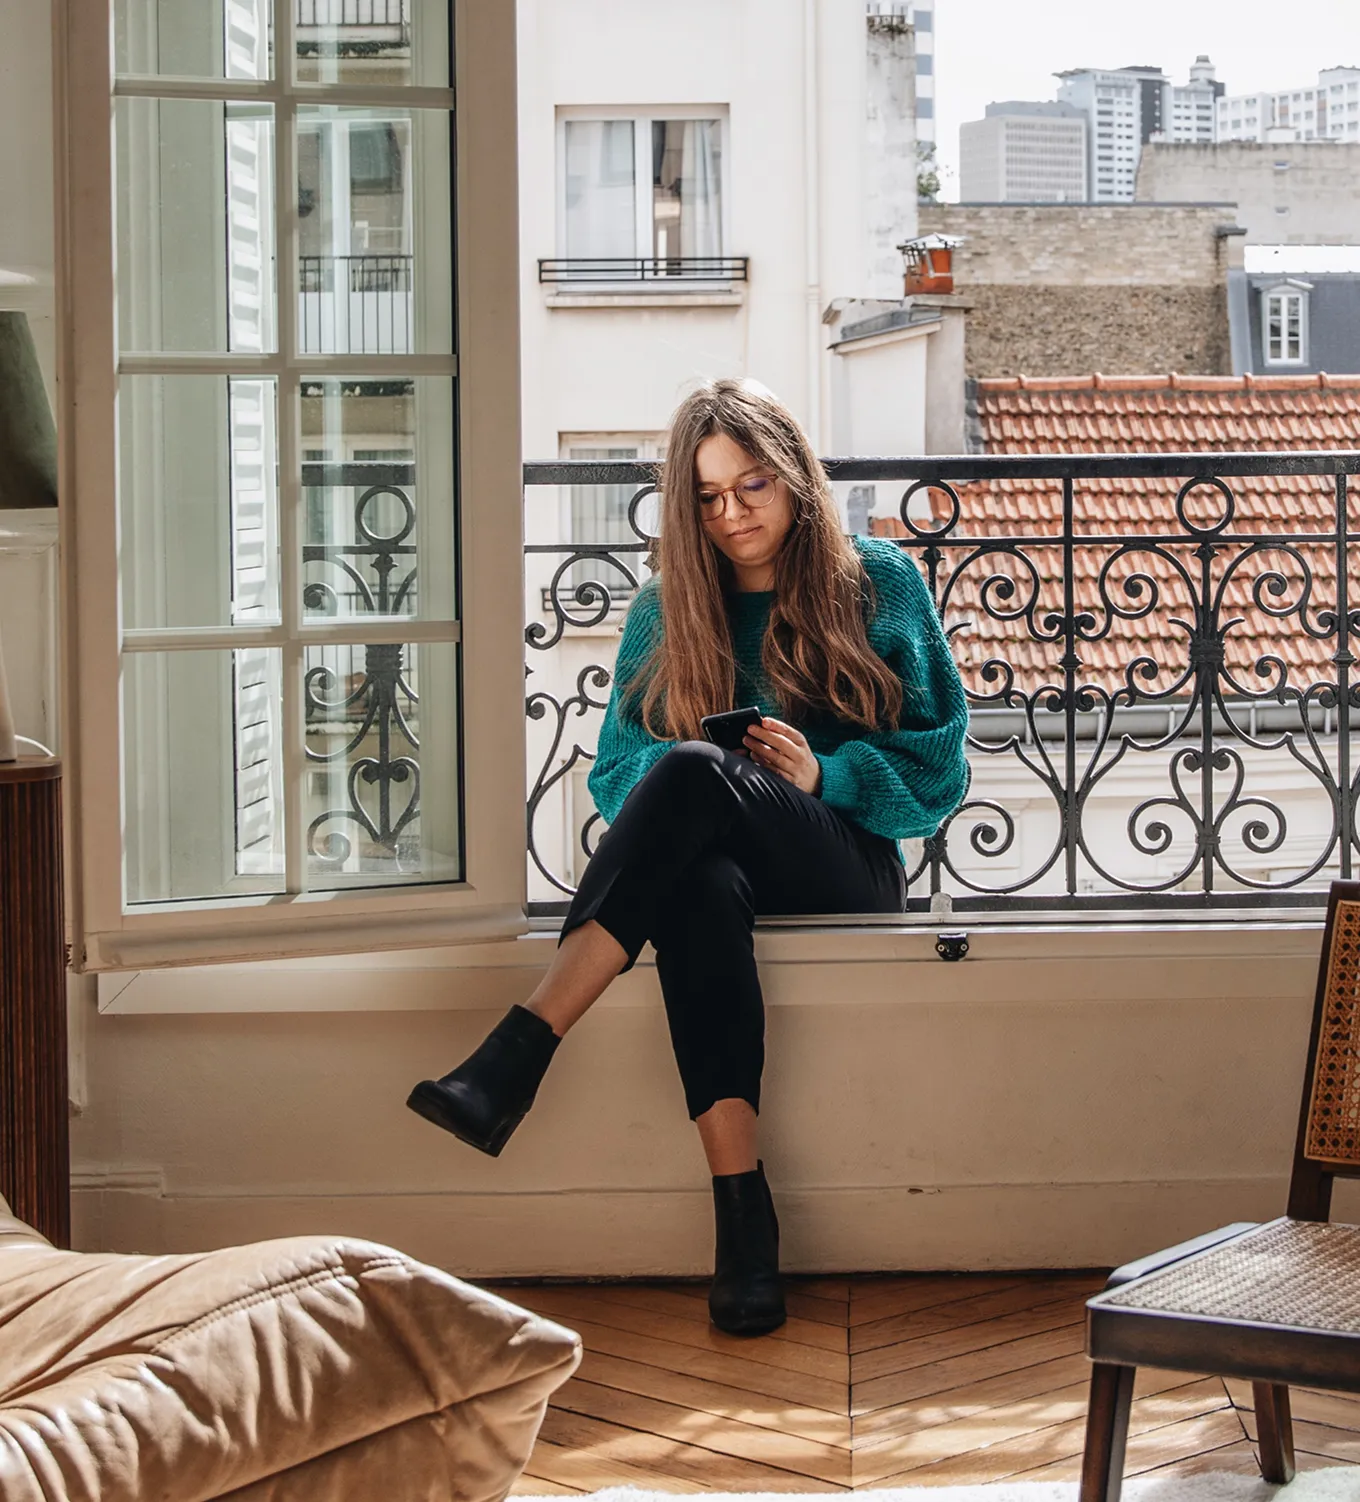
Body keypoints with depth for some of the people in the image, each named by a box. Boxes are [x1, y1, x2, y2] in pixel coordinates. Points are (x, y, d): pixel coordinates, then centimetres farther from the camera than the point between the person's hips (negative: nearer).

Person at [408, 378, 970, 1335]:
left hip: (848, 867, -2)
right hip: (718, 858, 2)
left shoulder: (881, 584, 8)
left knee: (694, 775, -34)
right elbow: (617, 771, 11)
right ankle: (743, 1215, -41)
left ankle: (518, 1059, -43)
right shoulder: (668, 609, 14)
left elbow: (938, 770, 4)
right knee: (699, 889, -39)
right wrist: (681, 764, -12)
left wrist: (825, 773, -14)